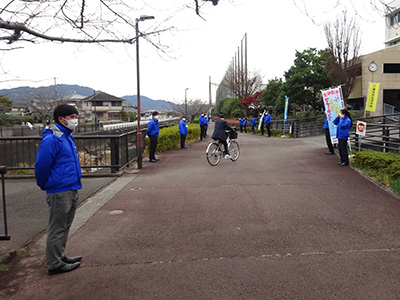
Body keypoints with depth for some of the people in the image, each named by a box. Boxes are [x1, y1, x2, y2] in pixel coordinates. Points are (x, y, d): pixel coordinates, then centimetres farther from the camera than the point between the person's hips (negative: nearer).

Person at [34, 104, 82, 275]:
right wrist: (44, 186, -5)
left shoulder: (67, 137, 12)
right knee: (57, 229, 2)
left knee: (65, 226, 20)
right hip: (59, 192, -9)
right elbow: (41, 165, -18)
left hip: (72, 190, 9)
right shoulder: (51, 139, -18)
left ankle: (59, 256, 34)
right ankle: (54, 264, 15)